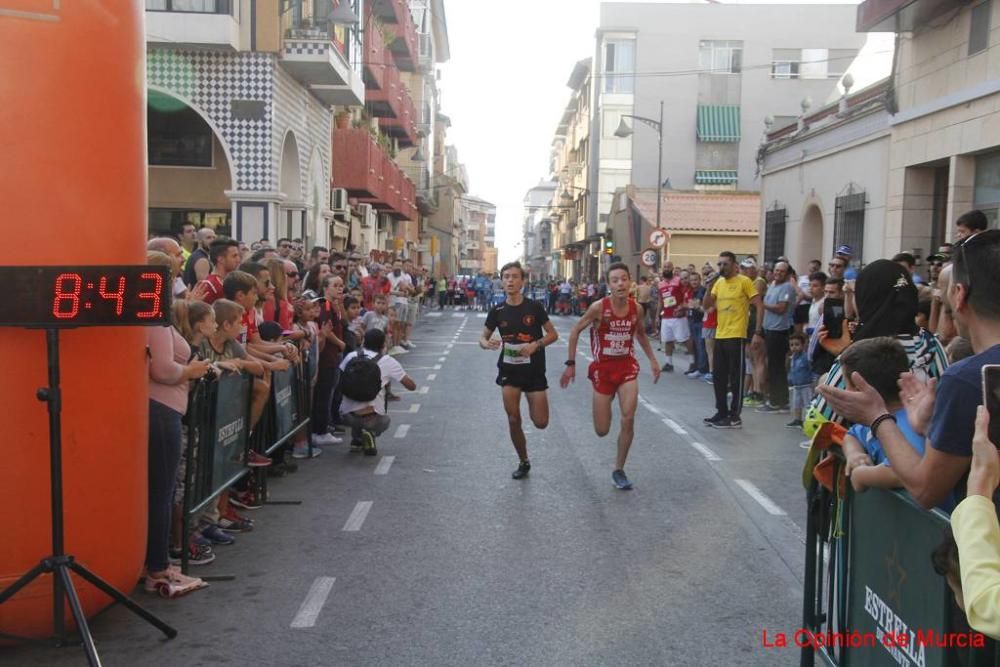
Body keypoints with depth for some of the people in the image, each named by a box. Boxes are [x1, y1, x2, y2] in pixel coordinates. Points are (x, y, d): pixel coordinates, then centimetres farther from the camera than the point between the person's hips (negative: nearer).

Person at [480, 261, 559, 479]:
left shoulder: (534, 307, -7)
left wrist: (536, 344, -20)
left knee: (541, 422, -3)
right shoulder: (497, 311, -1)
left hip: (534, 370, -1)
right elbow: (483, 337, 8)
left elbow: (553, 334, -1)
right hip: (509, 370, 2)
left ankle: (532, 404, 33)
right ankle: (523, 462, 20)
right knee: (513, 420, 0)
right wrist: (487, 343, -16)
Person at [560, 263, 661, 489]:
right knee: (602, 431, 4)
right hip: (603, 368, -2)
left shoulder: (635, 308, -5)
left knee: (628, 420, -11)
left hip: (627, 367, 2)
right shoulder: (599, 307, -17)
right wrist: (571, 364, -7)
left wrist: (652, 360, 12)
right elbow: (575, 331, -5)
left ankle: (619, 470, 8)